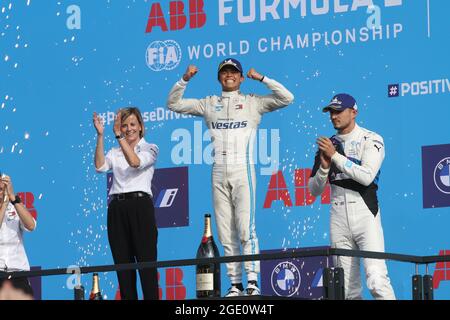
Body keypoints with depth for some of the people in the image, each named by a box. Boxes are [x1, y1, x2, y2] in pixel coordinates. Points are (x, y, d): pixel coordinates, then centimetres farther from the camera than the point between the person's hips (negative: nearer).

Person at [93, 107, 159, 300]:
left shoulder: (150, 149, 8)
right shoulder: (115, 153, 18)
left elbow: (135, 162, -13)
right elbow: (100, 166, -3)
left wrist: (119, 136, -19)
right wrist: (100, 135, -8)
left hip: (140, 206, -4)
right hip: (117, 208, 4)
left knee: (146, 260, -9)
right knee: (123, 263, 2)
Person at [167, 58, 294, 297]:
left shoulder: (252, 102, 9)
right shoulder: (209, 104, 17)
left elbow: (286, 98, 1)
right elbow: (173, 104, 18)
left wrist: (261, 78, -2)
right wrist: (184, 80, 5)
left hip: (242, 170, -3)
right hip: (219, 173, 3)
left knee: (245, 229, -14)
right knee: (226, 234, 1)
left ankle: (252, 281, -15)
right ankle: (235, 284, 2)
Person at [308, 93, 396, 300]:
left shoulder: (371, 140, 2)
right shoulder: (328, 145, 16)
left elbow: (367, 176, -15)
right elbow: (314, 190, 15)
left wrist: (336, 156, -12)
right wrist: (324, 167, -3)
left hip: (364, 212, -5)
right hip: (338, 217, 5)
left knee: (377, 281, -19)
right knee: (348, 288, 3)